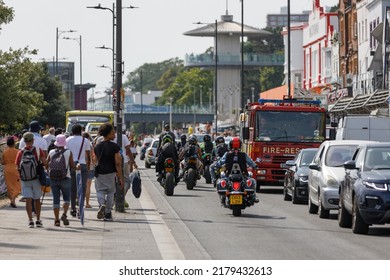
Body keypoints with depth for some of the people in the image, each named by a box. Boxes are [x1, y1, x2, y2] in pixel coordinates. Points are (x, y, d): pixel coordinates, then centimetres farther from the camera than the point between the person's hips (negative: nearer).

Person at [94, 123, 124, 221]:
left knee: (100, 190, 11)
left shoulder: (97, 146, 4)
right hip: (111, 173, -3)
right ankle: (107, 214, 12)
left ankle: (101, 204, -19)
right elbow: (118, 163, -13)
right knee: (110, 192, 10)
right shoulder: (114, 147, -11)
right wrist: (120, 178, -10)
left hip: (99, 172, 3)